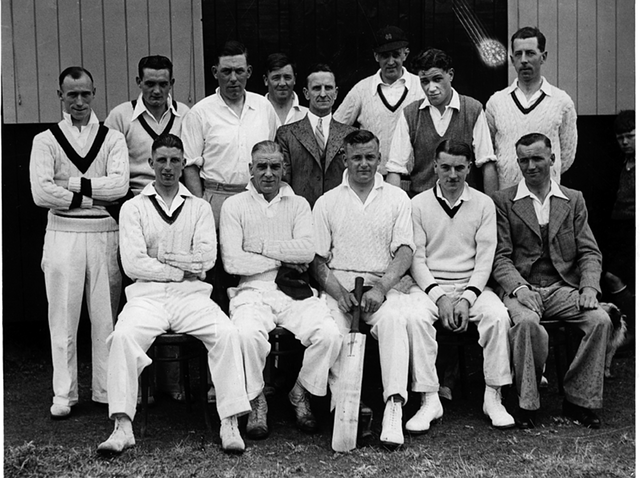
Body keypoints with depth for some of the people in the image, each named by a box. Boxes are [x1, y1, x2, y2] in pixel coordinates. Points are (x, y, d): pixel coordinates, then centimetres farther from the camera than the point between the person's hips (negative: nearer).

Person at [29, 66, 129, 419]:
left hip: (104, 233, 1)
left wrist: (71, 184, -10)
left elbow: (119, 184, -7)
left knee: (106, 316, 5)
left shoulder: (112, 138, 8)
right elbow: (41, 193, -7)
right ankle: (63, 394, 12)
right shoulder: (45, 140, 6)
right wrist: (94, 195, -8)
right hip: (63, 233, -1)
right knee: (63, 318, 3)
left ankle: (106, 390, 15)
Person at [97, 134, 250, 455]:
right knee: (123, 336, -30)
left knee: (227, 334, -26)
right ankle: (123, 427, -27)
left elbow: (206, 259, 1)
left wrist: (161, 258, -4)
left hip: (192, 295, 1)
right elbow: (132, 264, -2)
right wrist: (183, 269, -3)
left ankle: (230, 422, -23)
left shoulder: (199, 208, 15)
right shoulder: (133, 208, 11)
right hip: (147, 295, -1)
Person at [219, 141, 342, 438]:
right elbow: (232, 262, -4)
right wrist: (283, 258, -3)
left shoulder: (298, 204, 16)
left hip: (295, 292, 2)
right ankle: (256, 402, -6)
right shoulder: (234, 205, 9)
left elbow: (307, 250, -2)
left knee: (329, 334, -24)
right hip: (252, 291, -2)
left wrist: (260, 246, -5)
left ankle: (301, 393, 4)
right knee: (248, 334, -34)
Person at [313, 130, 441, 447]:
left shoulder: (397, 198, 14)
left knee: (393, 318, -33)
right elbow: (318, 258, 7)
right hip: (340, 285, 1)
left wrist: (381, 287, -13)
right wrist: (336, 290, -11)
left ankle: (393, 406, -34)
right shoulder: (327, 203, 14)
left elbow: (405, 251, 3)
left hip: (385, 282, -1)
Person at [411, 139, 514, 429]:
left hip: (472, 285, 1)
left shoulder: (484, 204, 7)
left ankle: (493, 397, -17)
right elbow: (416, 258, 0)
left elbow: (485, 258, 1)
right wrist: (439, 296, -14)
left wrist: (467, 298, -13)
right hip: (431, 285, -1)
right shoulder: (418, 204, 6)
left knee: (498, 316, -28)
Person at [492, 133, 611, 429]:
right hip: (522, 289, -3)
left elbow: (589, 252, 10)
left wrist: (590, 287, -9)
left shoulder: (574, 200, 15)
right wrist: (518, 287, -18)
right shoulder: (502, 201, 7)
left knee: (600, 320, -24)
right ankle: (527, 404, -19)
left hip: (564, 288, 3)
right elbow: (500, 257, 0)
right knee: (527, 324, -35)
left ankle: (578, 400, -10)